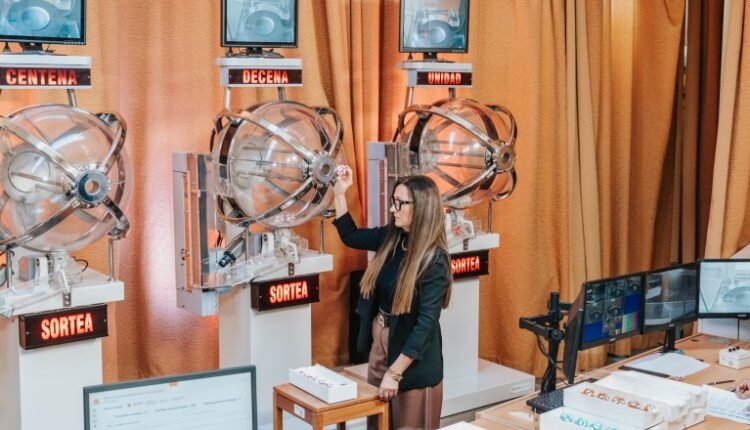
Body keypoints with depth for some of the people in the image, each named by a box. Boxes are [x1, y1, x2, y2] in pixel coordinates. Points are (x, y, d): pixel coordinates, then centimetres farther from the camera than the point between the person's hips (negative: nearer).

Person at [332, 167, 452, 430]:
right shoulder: (391, 238, -2)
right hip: (380, 342, 7)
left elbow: (426, 323, -23)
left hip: (412, 356, -7)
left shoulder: (433, 260, -22)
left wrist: (395, 372, -23)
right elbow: (351, 237, 16)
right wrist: (339, 194, 4)